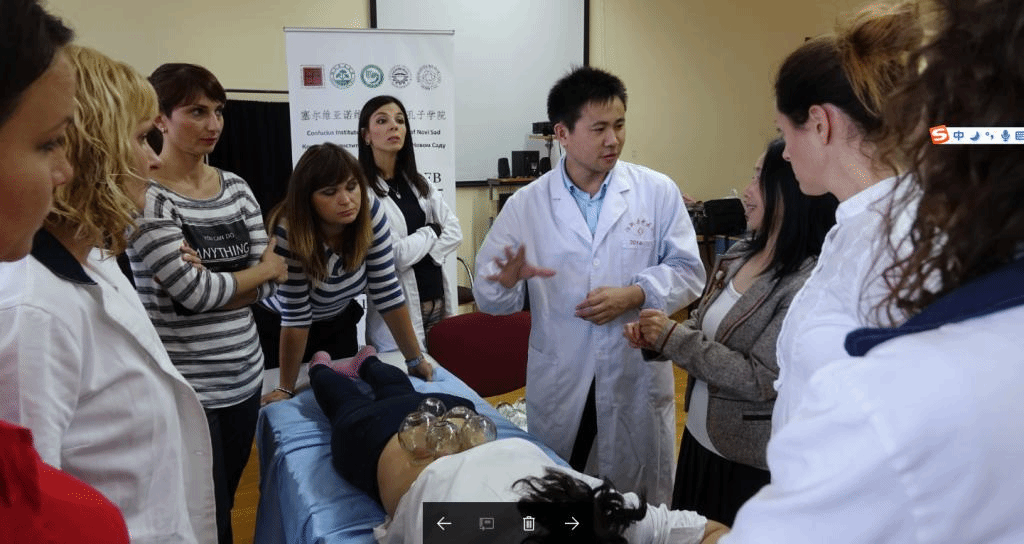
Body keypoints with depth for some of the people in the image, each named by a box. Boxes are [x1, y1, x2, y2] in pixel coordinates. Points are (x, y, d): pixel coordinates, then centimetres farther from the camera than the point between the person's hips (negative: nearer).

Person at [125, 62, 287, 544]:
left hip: (245, 376, 6)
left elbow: (270, 284, 2)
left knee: (226, 503, 20)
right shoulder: (143, 195, -12)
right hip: (184, 387, -6)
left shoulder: (235, 187, 6)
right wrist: (267, 266, -5)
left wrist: (208, 281, -15)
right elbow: (193, 291, -19)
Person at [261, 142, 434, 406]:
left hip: (338, 324, 3)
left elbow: (387, 292, -19)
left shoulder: (370, 211, -25)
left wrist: (416, 359, -17)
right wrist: (286, 389, -21)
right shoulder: (289, 233, -34)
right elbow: (295, 316, -28)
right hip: (279, 326, -3)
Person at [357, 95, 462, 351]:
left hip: (438, 301, 6)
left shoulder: (417, 182, 10)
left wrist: (413, 248, -11)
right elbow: (391, 256, -17)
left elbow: (454, 233, 3)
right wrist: (430, 233, -3)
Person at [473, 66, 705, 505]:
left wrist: (633, 295, -17)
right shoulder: (525, 205, -2)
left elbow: (688, 271, -1)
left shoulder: (658, 192, -2)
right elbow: (488, 293, -1)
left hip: (637, 378, 0)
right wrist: (507, 281, -24)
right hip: (558, 385, 1)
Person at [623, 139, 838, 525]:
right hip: (700, 440, 7)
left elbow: (761, 380, -26)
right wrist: (653, 337, -11)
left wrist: (672, 337, -22)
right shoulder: (739, 254, 0)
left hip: (753, 464, -7)